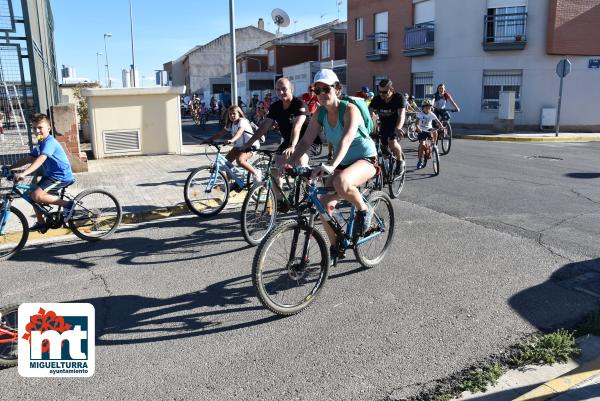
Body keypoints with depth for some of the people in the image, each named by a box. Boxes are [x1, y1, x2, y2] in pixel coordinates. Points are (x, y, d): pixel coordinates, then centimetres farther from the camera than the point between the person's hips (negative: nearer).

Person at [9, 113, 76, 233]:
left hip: (62, 176, -10)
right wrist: (10, 168, 10)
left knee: (37, 195, -23)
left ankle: (67, 204, -11)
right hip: (50, 174, 10)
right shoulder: (40, 144, 12)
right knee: (32, 194, 11)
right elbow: (28, 159, 17)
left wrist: (23, 173, -42)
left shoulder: (49, 142, -19)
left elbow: (40, 160, -33)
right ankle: (41, 223, 23)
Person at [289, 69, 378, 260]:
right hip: (342, 162, 7)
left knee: (341, 182, -39)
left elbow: (346, 140, -36)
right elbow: (305, 141, -6)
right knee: (325, 204, -5)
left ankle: (364, 210, -8)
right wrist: (290, 163, -22)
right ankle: (335, 248, 16)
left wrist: (331, 166, -51)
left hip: (365, 159, -7)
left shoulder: (349, 109, -20)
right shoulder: (320, 115, -2)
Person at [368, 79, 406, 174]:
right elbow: (369, 112, -21)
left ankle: (400, 161, -4)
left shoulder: (399, 98, -22)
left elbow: (401, 115, -35)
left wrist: (398, 128, -54)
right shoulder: (377, 99, -12)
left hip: (396, 125, -4)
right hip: (383, 125, 4)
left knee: (392, 142, -29)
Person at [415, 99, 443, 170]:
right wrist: (418, 128, -44)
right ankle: (420, 161, -2)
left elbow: (438, 121, -14)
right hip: (422, 131, -2)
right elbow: (417, 123, -23)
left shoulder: (432, 114, -9)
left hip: (429, 129, 2)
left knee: (435, 132, -31)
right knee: (422, 145, -14)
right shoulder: (420, 114, -13)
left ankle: (433, 144, -6)